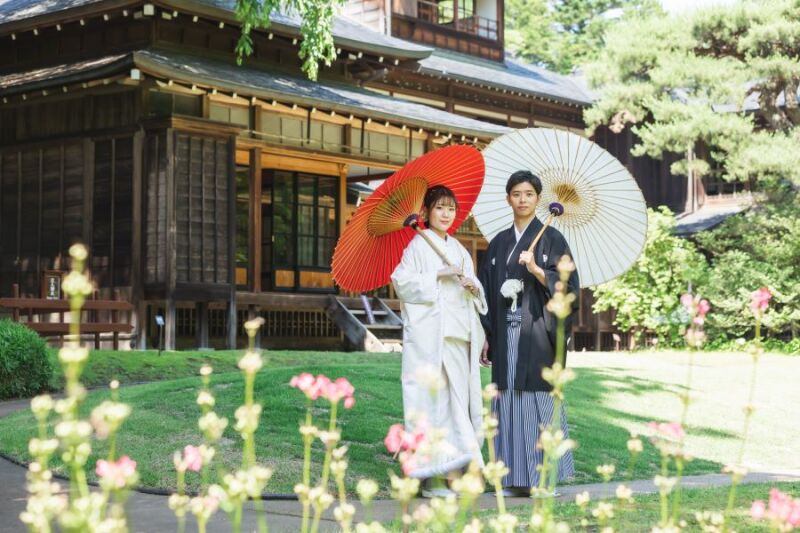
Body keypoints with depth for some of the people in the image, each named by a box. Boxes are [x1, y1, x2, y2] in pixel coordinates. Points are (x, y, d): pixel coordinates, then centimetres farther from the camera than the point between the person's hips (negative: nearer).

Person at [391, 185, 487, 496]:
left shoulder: (458, 249, 21)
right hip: (429, 333, -7)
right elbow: (402, 281, -8)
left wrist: (473, 287, 2)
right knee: (431, 394, -11)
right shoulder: (418, 245, 2)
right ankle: (428, 473, -10)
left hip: (458, 334, 7)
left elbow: (476, 290, 24)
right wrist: (438, 275, -14)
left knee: (458, 394, 2)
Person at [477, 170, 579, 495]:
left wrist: (536, 270, -20)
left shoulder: (551, 238, 2)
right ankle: (514, 477, 6)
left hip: (537, 331, -4)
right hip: (506, 333, 4)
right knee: (508, 401, 2)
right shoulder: (499, 243, 14)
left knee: (538, 400, -5)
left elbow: (568, 285, -5)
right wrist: (487, 338, 9)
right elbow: (488, 291, 15)